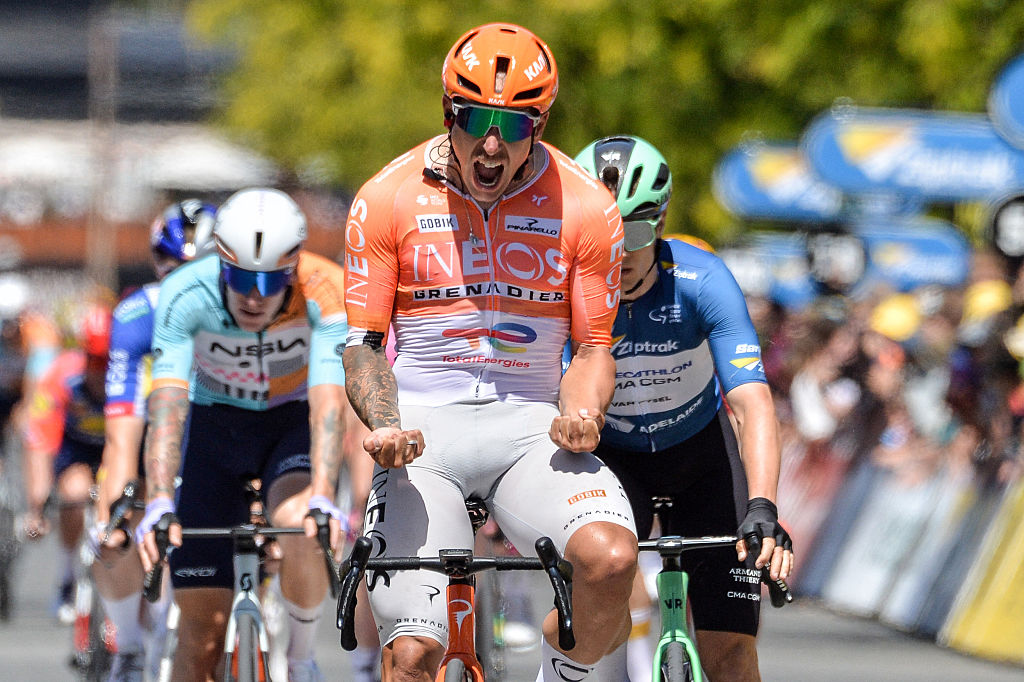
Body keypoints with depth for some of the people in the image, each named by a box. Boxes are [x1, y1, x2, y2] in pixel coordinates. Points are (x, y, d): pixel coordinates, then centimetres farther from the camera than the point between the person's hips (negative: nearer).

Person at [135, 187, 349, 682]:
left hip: (293, 422, -1)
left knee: (302, 529, -33)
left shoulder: (326, 294, -30)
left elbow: (328, 402, -38)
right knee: (202, 626, -7)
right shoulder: (184, 295, -29)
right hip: (215, 424, 1)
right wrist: (158, 502, -51)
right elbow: (167, 403, -37)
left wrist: (322, 496, -53)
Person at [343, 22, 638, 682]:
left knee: (611, 557, -30)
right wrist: (384, 424, -15)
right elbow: (364, 340, 4)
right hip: (421, 431, 0)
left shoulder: (586, 208, 0)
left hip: (531, 426, 0)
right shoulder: (388, 199, -1)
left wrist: (583, 412, -15)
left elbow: (593, 346, 7)